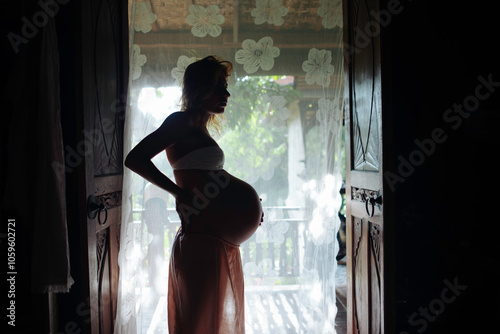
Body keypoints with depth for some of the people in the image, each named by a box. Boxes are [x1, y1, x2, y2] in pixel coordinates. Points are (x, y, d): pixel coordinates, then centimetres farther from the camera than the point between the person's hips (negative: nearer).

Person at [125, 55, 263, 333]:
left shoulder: (201, 130, 19)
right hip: (201, 240, -10)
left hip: (220, 240, 10)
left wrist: (246, 201, 8)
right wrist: (180, 193, -21)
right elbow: (135, 159, -18)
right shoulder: (181, 122, -8)